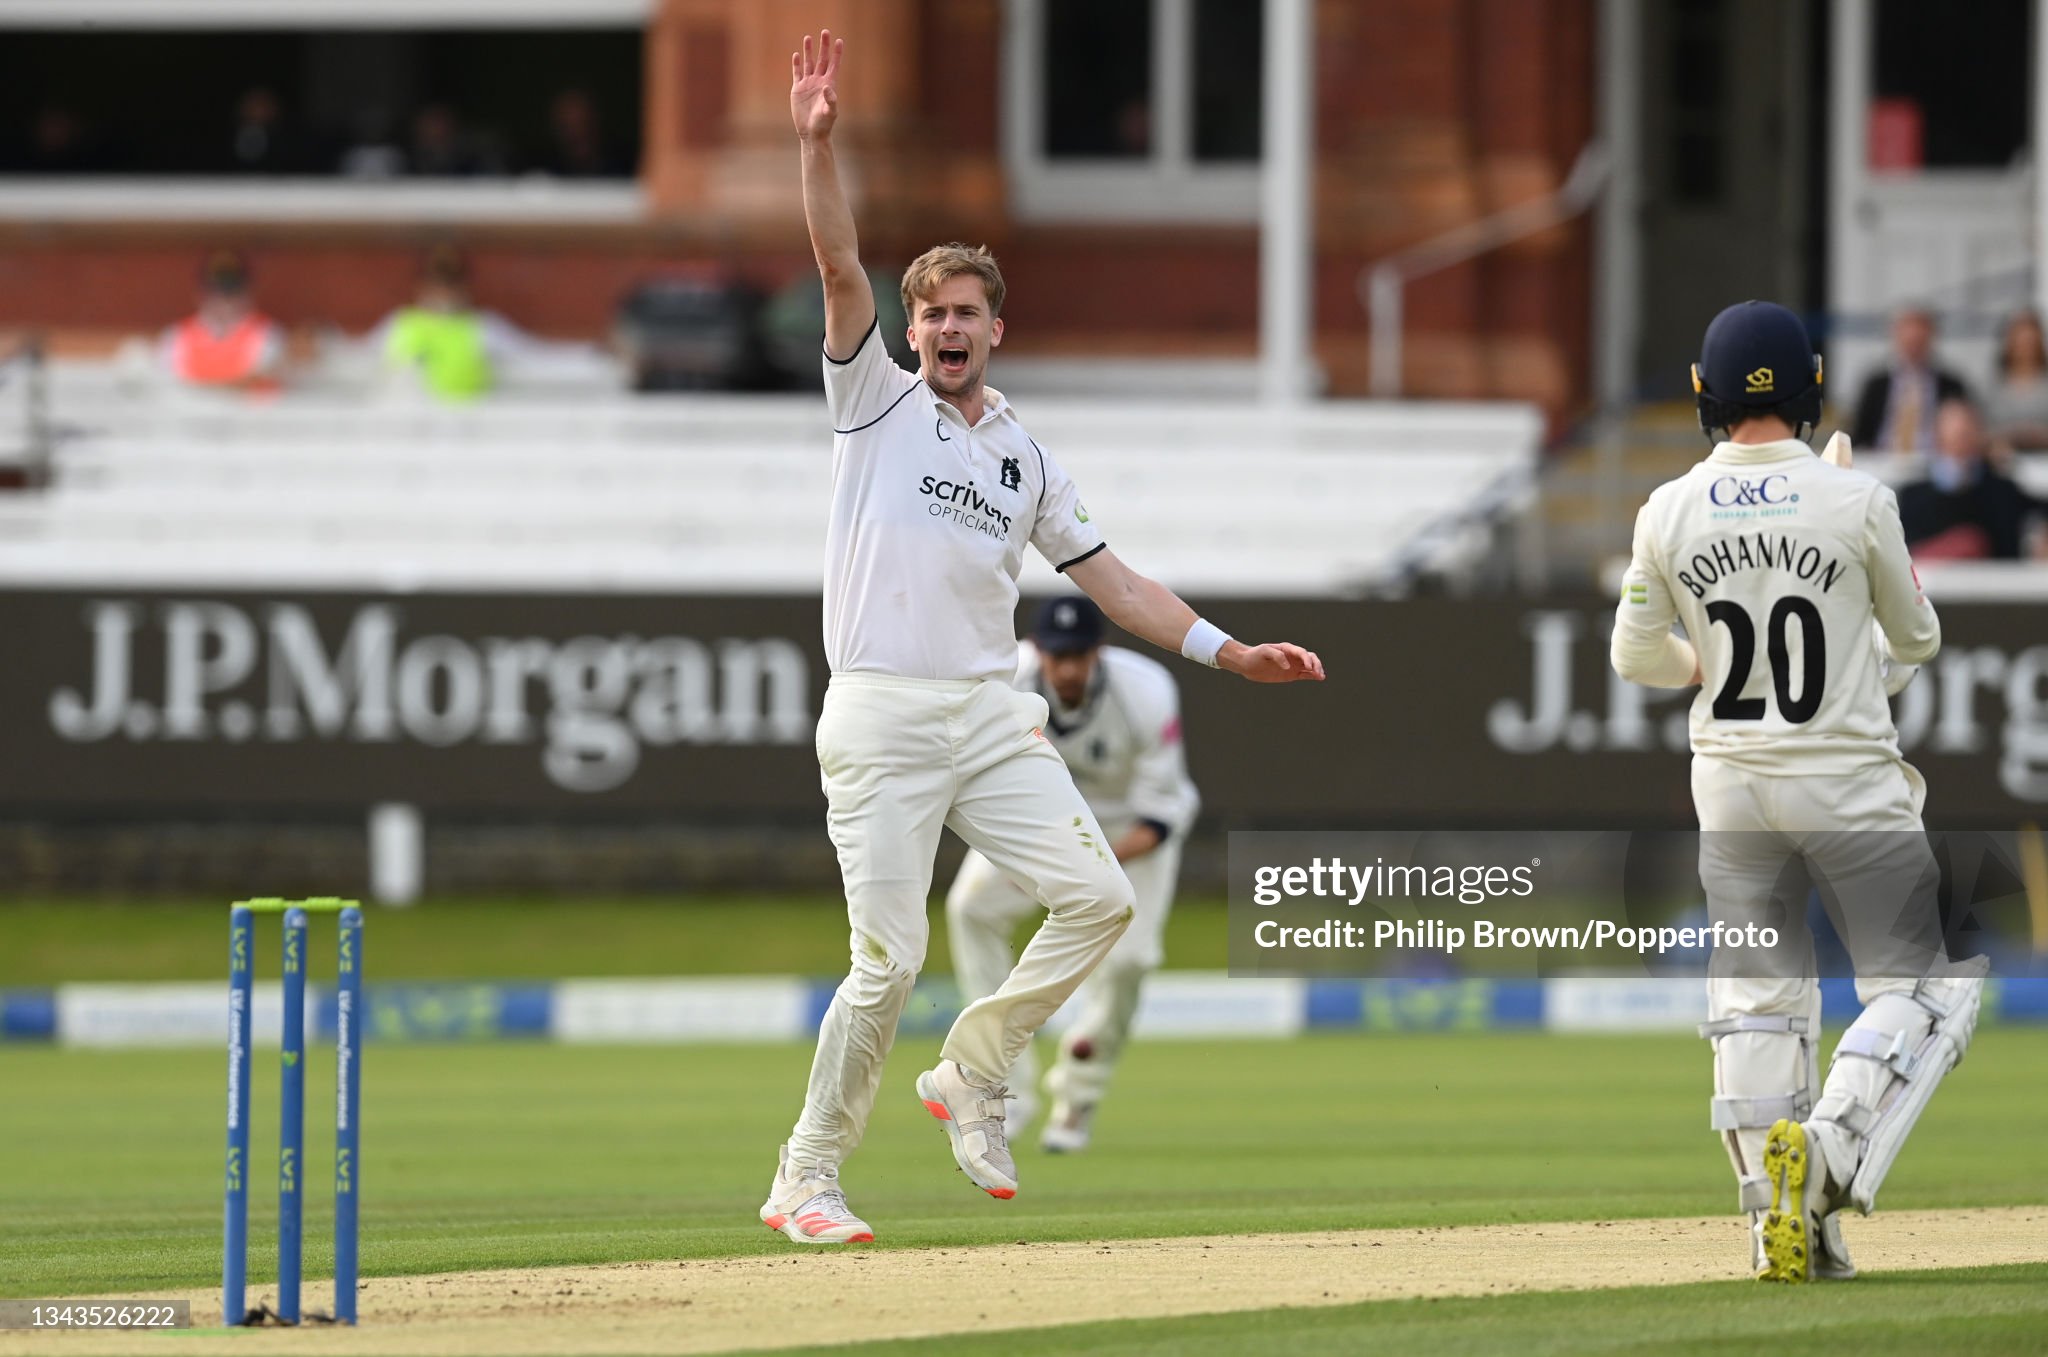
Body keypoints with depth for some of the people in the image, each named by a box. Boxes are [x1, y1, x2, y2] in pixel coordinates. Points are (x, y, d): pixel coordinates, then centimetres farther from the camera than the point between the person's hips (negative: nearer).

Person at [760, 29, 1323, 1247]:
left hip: (990, 719, 5)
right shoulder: (876, 402, 5)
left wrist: (1228, 651, 8)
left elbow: (1112, 578, 17)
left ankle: (972, 1076, 11)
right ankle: (807, 1178, 3)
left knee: (1099, 896, -8)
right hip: (882, 721, -5)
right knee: (889, 961, -9)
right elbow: (840, 267, -8)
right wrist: (819, 143, -20)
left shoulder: (1027, 458, 18)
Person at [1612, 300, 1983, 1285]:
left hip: (1730, 786, 3)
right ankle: (1827, 1143, -18)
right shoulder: (1857, 502, -10)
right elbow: (1917, 639, 3)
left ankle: (1776, 1218, 5)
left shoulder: (1669, 513, -4)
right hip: (1848, 785, -3)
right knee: (1921, 983, 5)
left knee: (1756, 998, 11)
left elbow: (1635, 657, 6)